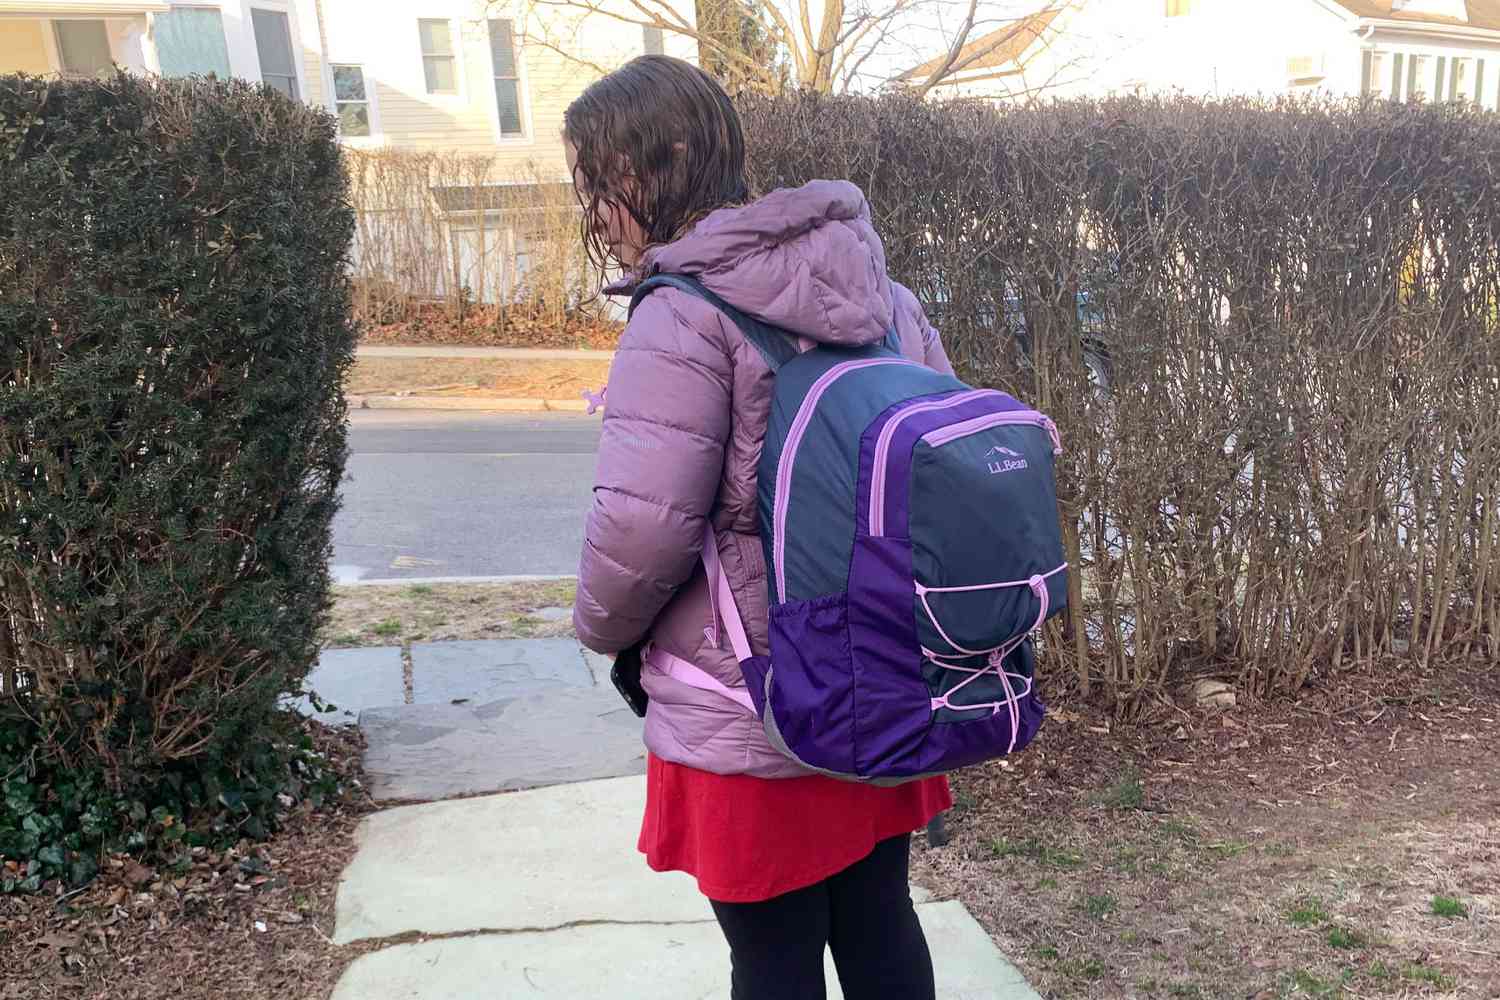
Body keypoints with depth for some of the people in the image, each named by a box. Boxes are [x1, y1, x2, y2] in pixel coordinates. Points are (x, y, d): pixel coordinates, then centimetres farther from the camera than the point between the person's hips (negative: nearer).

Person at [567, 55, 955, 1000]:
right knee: (881, 923, 21)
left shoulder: (682, 322, -18)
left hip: (749, 720, -7)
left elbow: (643, 527, -23)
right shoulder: (882, 293, 5)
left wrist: (604, 627, -2)